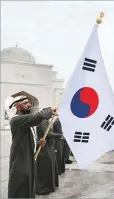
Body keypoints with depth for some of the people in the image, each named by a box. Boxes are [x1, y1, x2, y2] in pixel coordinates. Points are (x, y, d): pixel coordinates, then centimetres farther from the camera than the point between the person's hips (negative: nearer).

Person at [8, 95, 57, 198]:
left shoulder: (26, 121, 15)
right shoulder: (16, 119, -19)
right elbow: (39, 116, -33)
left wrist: (39, 143, 3)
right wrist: (49, 111, -13)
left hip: (28, 160, 10)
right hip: (20, 162, -10)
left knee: (28, 189, 18)